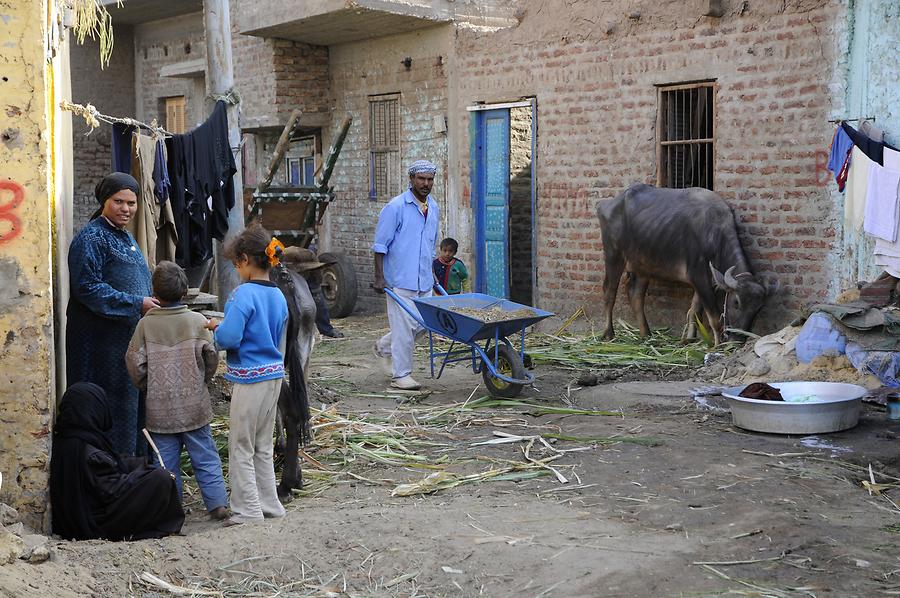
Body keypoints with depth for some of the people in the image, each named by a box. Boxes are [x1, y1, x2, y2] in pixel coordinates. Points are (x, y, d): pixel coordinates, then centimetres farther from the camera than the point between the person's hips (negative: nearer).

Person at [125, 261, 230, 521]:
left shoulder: (146, 324, -5)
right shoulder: (197, 320, -5)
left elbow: (134, 361, -5)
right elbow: (211, 356, -5)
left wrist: (147, 387, 9)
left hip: (160, 406, 0)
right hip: (194, 404, 0)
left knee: (166, 460, 8)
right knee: (205, 457, 8)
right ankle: (217, 504, 6)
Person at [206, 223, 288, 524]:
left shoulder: (244, 294, -16)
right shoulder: (279, 296, 8)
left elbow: (229, 338, -23)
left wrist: (215, 327, 0)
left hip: (250, 378, -8)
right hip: (274, 374, 8)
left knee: (241, 448, 4)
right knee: (263, 446, 18)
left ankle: (248, 510, 7)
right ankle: (269, 504, 25)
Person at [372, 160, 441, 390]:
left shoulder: (433, 208, 11)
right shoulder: (395, 207, -10)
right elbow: (380, 245, -9)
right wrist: (379, 277, -13)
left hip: (424, 280, 7)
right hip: (400, 279, -7)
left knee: (423, 323, 10)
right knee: (404, 326, -4)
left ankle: (385, 346, 32)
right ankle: (400, 375, 7)